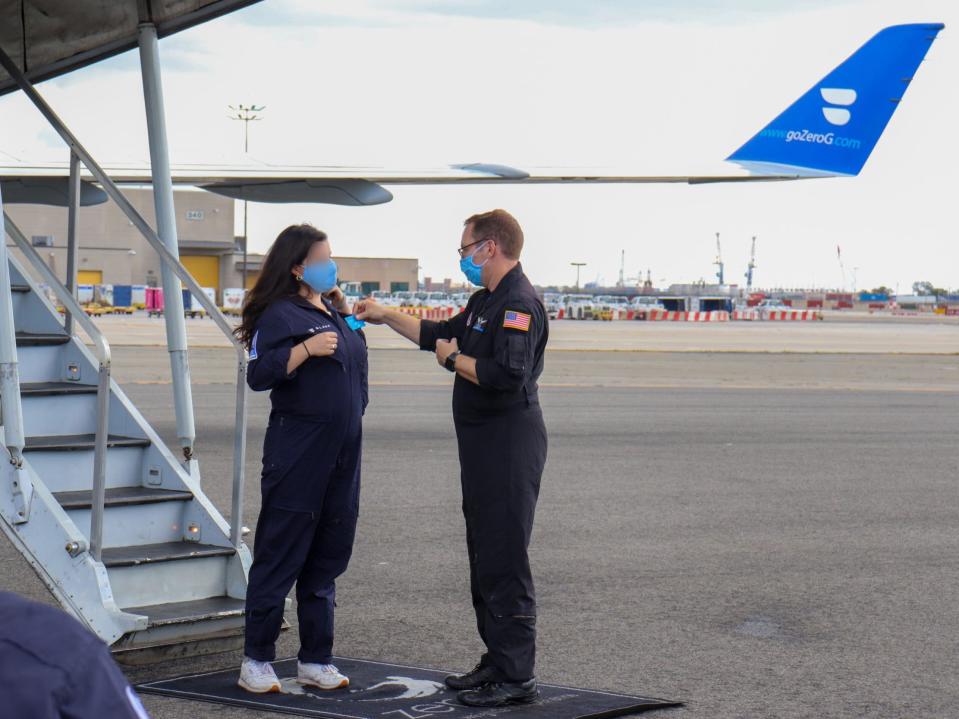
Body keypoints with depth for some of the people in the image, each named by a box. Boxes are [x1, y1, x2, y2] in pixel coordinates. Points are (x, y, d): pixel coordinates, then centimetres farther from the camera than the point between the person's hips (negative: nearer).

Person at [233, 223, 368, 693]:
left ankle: (315, 659, 19)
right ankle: (256, 661, 6)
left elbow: (355, 358, 28)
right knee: (281, 554, -3)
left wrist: (347, 313, 15)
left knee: (328, 557, 11)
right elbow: (258, 375, -19)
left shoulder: (332, 312, 14)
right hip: (297, 455, -8)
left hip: (342, 452, 8)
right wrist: (306, 349, -30)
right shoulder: (281, 315, -10)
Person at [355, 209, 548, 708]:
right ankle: (497, 663, 21)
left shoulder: (519, 303, -16)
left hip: (508, 444, -11)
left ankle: (516, 677, -6)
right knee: (484, 556, 14)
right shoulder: (486, 301, 18)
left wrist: (454, 359, -13)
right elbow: (439, 334, 33)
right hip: (482, 443, 11)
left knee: (504, 561, -9)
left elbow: (507, 373, -28)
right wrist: (385, 316, 31)